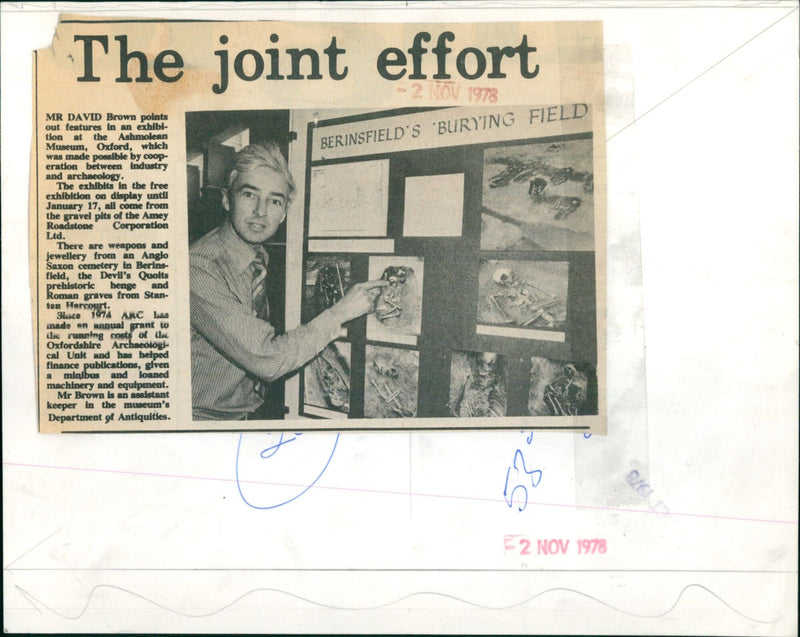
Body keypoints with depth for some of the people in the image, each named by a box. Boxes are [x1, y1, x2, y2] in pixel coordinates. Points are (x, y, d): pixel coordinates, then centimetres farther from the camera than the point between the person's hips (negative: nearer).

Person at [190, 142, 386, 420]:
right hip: (206, 415, -7)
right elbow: (266, 360, -23)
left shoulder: (259, 258, 4)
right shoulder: (199, 268, -22)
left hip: (248, 412, 7)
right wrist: (341, 311, -18)